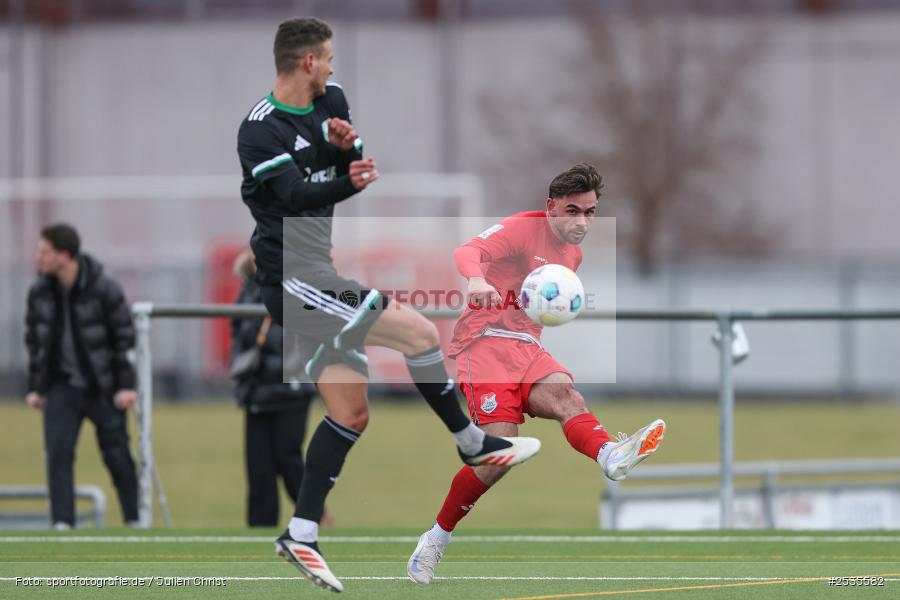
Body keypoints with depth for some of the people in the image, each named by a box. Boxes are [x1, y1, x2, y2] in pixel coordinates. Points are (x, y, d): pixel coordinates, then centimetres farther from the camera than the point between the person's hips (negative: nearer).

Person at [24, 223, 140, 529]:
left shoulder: (104, 289, -14)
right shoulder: (40, 292, -2)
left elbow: (125, 338, -8)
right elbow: (34, 340, 10)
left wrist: (125, 386, -10)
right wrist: (35, 387, 8)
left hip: (103, 389, -3)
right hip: (62, 387, 3)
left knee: (117, 455, 4)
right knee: (58, 454, -10)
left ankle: (135, 520, 18)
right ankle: (62, 523, -9)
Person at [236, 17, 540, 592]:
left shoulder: (331, 102, 10)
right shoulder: (260, 130, -14)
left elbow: (363, 173, 10)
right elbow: (294, 197, -25)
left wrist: (348, 147, -10)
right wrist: (347, 184, -38)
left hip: (322, 273, 10)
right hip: (294, 278, -10)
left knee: (351, 413, 7)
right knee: (422, 333, -13)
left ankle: (301, 534, 7)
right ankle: (473, 443, 4)